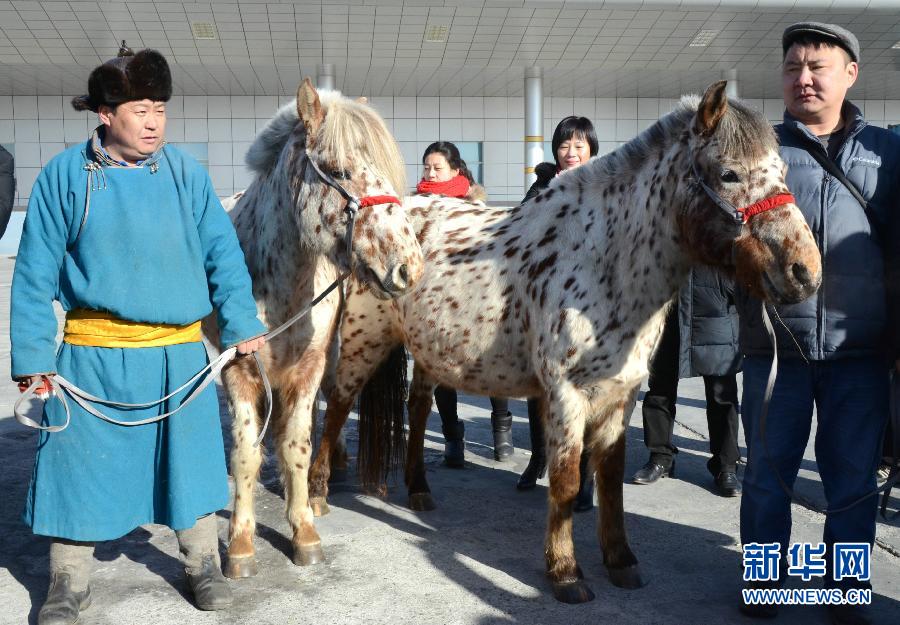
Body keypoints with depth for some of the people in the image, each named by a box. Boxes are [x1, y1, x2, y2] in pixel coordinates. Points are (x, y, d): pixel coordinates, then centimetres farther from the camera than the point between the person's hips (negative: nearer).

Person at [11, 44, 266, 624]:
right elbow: (36, 271, 0)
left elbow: (223, 252, 3)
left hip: (179, 352, 1)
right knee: (80, 464, 8)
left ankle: (202, 565, 31)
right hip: (93, 354, -1)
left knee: (189, 460, 11)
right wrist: (32, 352, -2)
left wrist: (242, 323, -4)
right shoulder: (65, 175, -3)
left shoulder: (185, 172, 0)